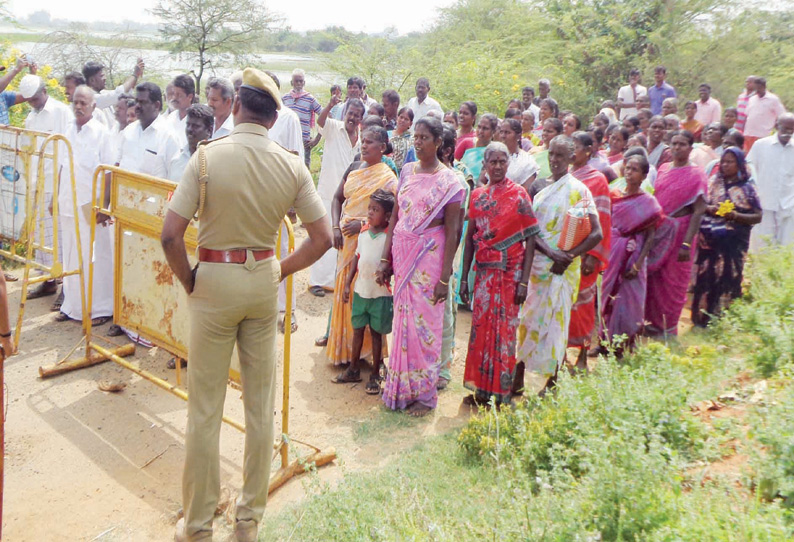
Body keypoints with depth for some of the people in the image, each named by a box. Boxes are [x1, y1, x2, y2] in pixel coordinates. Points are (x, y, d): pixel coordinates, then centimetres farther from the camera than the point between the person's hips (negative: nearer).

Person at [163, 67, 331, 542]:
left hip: (214, 280, -2)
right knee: (261, 403, 14)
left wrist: (189, 280, 0)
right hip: (263, 281, 3)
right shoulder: (292, 165, -4)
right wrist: (280, 271, 7)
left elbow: (171, 235, -16)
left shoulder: (208, 156, -12)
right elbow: (323, 238, -4)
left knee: (206, 406, 8)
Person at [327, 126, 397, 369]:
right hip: (346, 239, 6)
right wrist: (336, 227, -1)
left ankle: (355, 358, 2)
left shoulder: (388, 178, -9)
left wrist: (363, 224, -23)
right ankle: (340, 344, 26)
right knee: (343, 290, 13)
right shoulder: (354, 167, 10)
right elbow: (338, 198, 12)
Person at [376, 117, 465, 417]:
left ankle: (424, 393, 16)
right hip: (402, 254, 5)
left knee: (423, 324, 1)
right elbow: (395, 217, 10)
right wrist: (386, 259, 5)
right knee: (402, 320, 10)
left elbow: (452, 231, -9)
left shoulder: (448, 181, -7)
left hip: (429, 257, -5)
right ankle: (401, 387, 24)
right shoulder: (407, 172, 8)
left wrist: (445, 277, -13)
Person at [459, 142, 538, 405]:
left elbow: (530, 239, -7)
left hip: (510, 272, -4)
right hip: (484, 272, 4)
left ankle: (503, 392, 12)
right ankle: (481, 389, 18)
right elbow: (470, 237, 10)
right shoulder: (477, 195, 8)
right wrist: (464, 278, 7)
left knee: (505, 329, 1)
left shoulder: (519, 195, -4)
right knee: (481, 328, 6)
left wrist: (524, 281, -13)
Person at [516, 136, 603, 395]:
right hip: (537, 264, 5)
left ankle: (552, 382, 11)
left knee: (554, 322, 0)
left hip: (562, 269, -5)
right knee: (529, 320, 9)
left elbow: (596, 233, -10)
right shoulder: (542, 191, 10)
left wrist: (568, 256, -18)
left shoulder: (578, 190, -5)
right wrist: (550, 252, -17)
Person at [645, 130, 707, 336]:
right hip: (656, 231, 5)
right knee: (653, 278, 9)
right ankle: (655, 322, 23)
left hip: (678, 232, -5)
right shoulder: (663, 169, 8)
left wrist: (686, 243, -20)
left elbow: (698, 212, -13)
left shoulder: (696, 175, -8)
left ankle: (670, 328, 18)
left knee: (674, 281, 4)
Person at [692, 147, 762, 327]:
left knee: (729, 277, 0)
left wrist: (735, 215, -15)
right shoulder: (713, 182, 8)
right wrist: (709, 209, -11)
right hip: (709, 239, 1)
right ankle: (703, 317, 9)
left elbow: (757, 216, 0)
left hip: (734, 242, -1)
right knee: (706, 275, 0)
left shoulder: (748, 187, 2)